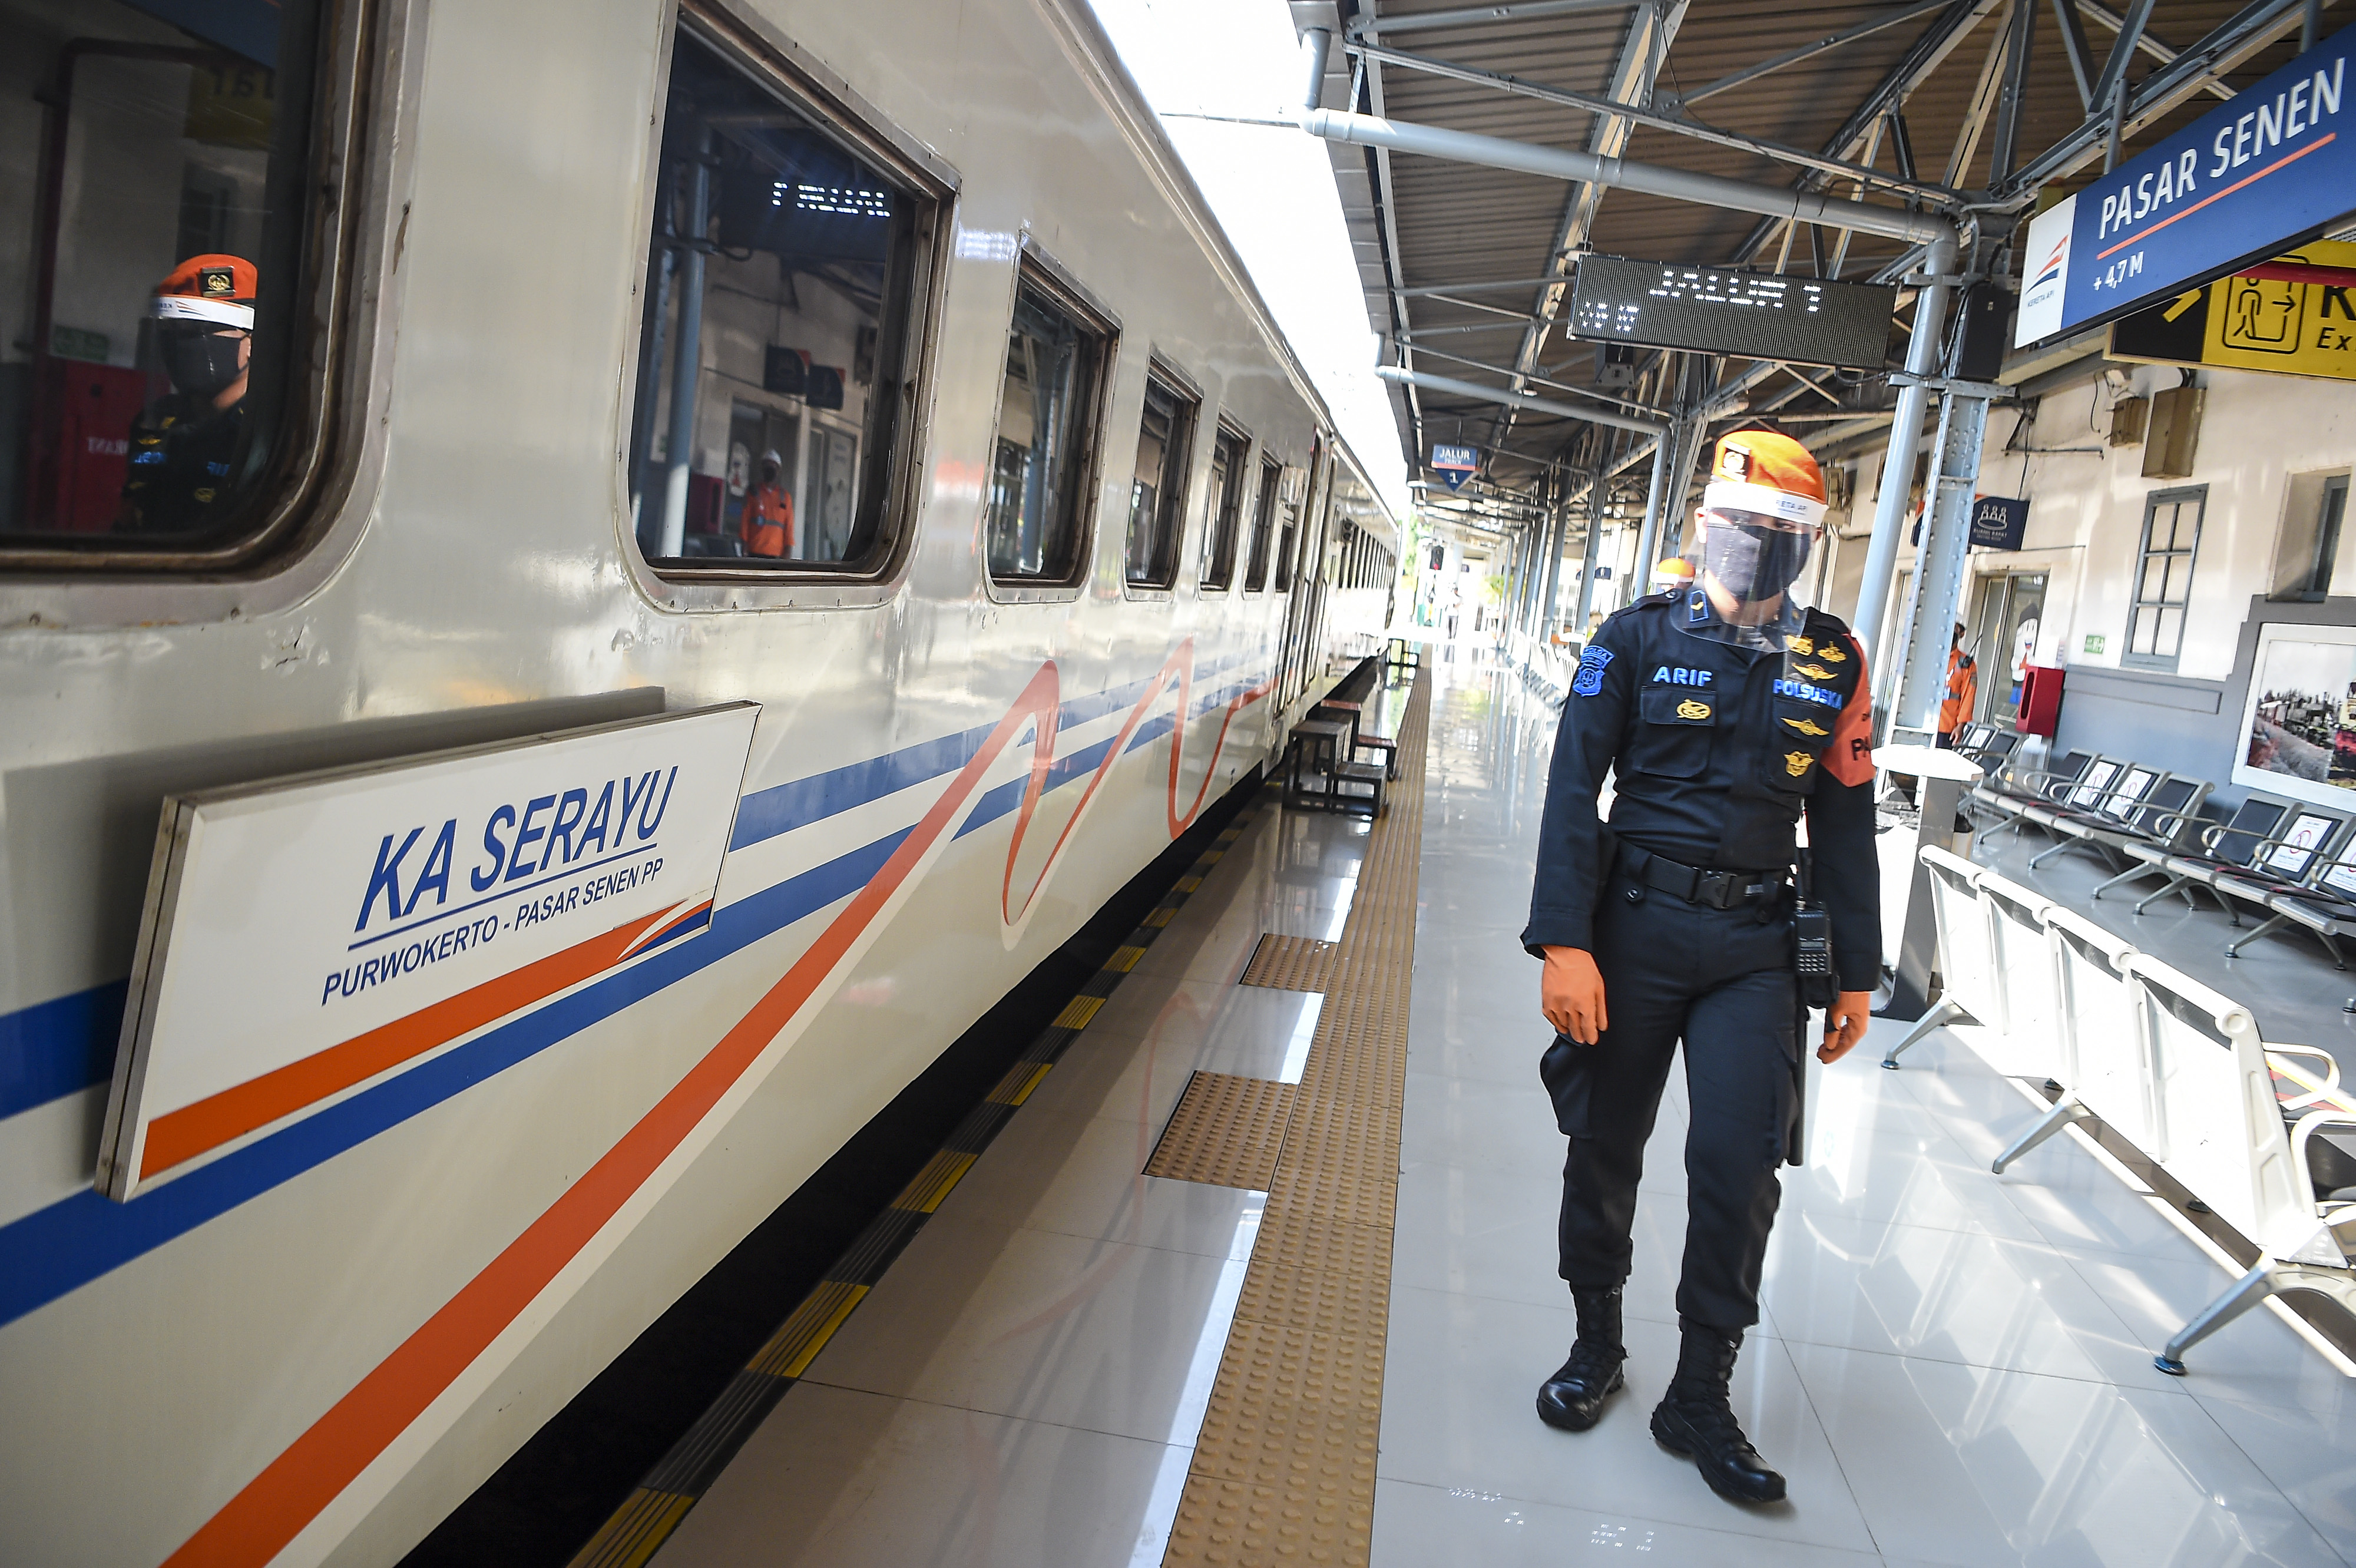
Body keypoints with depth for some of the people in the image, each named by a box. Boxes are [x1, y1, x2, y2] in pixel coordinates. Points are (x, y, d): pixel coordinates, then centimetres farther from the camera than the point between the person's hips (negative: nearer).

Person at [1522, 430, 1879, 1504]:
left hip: (1757, 946, 2)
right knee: (1606, 1146, 9)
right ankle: (1597, 1345, 31)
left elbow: (1843, 824, 12)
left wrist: (1855, 973, 11)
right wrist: (1564, 943, -15)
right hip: (1634, 929, -1)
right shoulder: (1640, 638, -2)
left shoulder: (1832, 662, 7)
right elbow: (1573, 791, -7)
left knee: (1738, 1165, -3)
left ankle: (1701, 1397, 14)